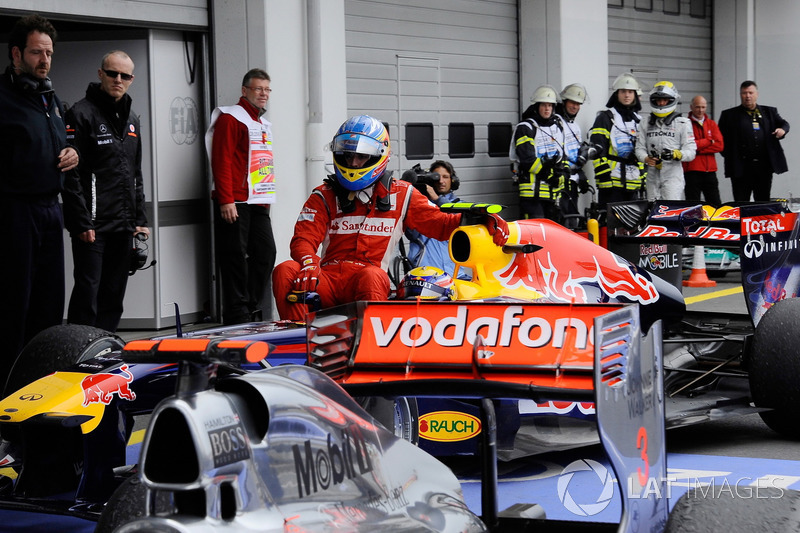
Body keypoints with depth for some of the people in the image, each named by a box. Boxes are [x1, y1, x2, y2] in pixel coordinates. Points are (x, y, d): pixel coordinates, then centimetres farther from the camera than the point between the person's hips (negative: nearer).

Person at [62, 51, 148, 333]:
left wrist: (140, 220, 15)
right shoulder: (82, 113, -6)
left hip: (123, 225, 7)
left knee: (114, 296, 9)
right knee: (88, 293, -8)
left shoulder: (131, 119, 18)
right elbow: (71, 174, -13)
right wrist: (81, 222, -18)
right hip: (93, 225, -7)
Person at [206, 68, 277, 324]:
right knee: (236, 257, -7)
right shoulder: (231, 118, -6)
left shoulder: (264, 124, 21)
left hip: (259, 203, 9)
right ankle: (237, 317, -4)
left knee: (266, 252, 6)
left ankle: (254, 310, 14)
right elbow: (222, 161, -14)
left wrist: (267, 199, 18)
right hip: (235, 203, -9)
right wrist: (226, 200, -19)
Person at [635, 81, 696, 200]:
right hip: (652, 176, 4)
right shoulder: (647, 124, 15)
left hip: (673, 174, -4)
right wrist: (646, 159, -11)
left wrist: (676, 154, -23)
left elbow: (691, 151, -3)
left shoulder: (682, 123, 2)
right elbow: (640, 148, 11)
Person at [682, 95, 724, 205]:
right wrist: (709, 141, -5)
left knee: (716, 205, 5)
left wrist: (699, 150, -9)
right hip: (692, 171, -4)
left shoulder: (712, 124, 14)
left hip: (710, 171, 4)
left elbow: (719, 145, 1)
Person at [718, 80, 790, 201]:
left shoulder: (769, 112, 16)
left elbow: (784, 124, 17)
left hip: (765, 167, 3)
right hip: (741, 167, -3)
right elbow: (720, 139, 5)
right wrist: (729, 156, -6)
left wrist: (782, 130, -7)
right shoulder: (729, 115, 6)